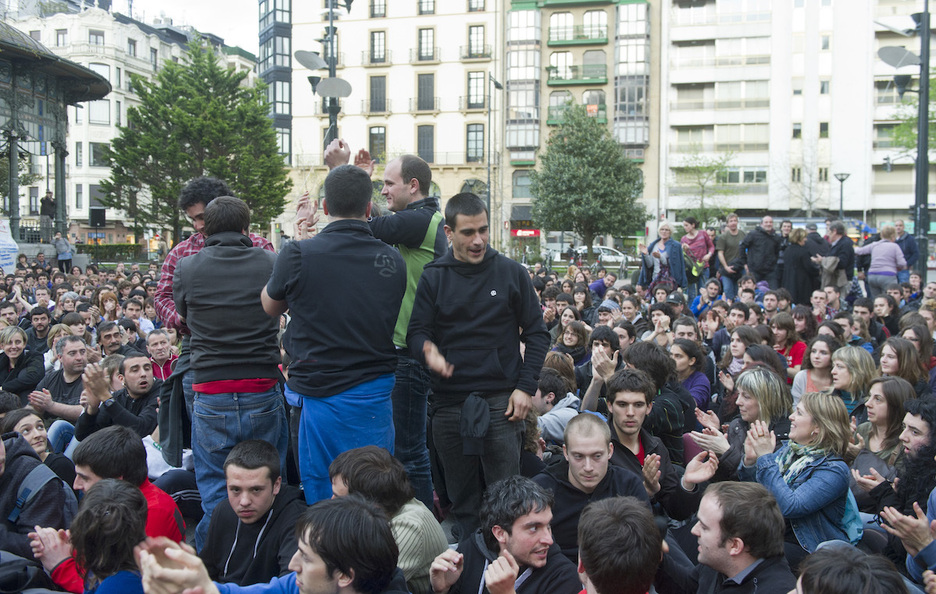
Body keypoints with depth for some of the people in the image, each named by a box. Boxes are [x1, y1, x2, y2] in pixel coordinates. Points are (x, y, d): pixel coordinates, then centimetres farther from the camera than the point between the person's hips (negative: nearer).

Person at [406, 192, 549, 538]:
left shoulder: (511, 273, 3)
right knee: (461, 497, 10)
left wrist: (525, 387, -4)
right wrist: (427, 349, -22)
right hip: (449, 403, 2)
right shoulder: (433, 278, 5)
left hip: (501, 402, -1)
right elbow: (416, 332, 3)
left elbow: (537, 333, 7)